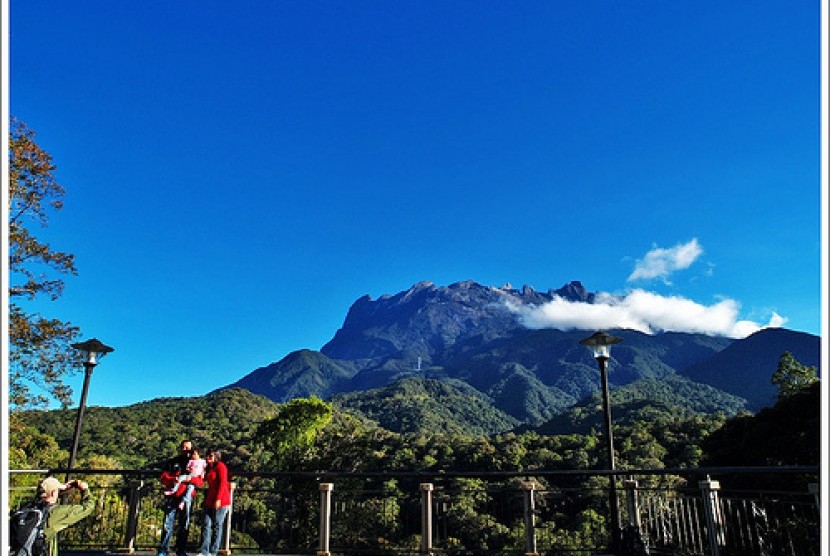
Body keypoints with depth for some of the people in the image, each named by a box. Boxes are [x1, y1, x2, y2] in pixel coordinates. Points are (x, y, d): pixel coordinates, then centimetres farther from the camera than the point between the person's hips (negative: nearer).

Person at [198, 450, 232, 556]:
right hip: (210, 501, 7)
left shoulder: (220, 466, -4)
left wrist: (218, 499, -18)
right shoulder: (209, 468, 20)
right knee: (206, 525, 1)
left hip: (220, 501, -7)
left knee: (217, 526, -1)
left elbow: (222, 483, -12)